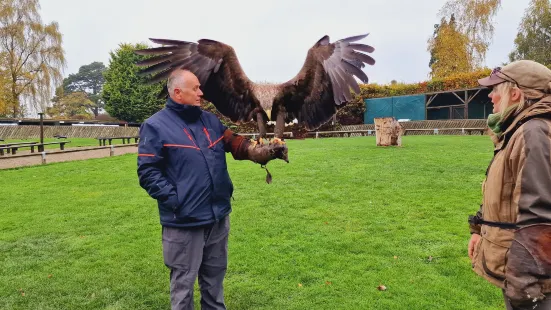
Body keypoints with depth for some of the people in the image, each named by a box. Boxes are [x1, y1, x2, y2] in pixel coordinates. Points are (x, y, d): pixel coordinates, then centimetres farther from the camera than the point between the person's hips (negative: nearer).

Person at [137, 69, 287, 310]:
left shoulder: (209, 119, 10)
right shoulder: (156, 126, -9)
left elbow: (235, 143, 7)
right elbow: (148, 172, -12)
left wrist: (263, 151, -9)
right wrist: (174, 199, -20)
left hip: (218, 216, 6)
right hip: (184, 221, -6)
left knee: (215, 275, 23)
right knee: (184, 281, 11)